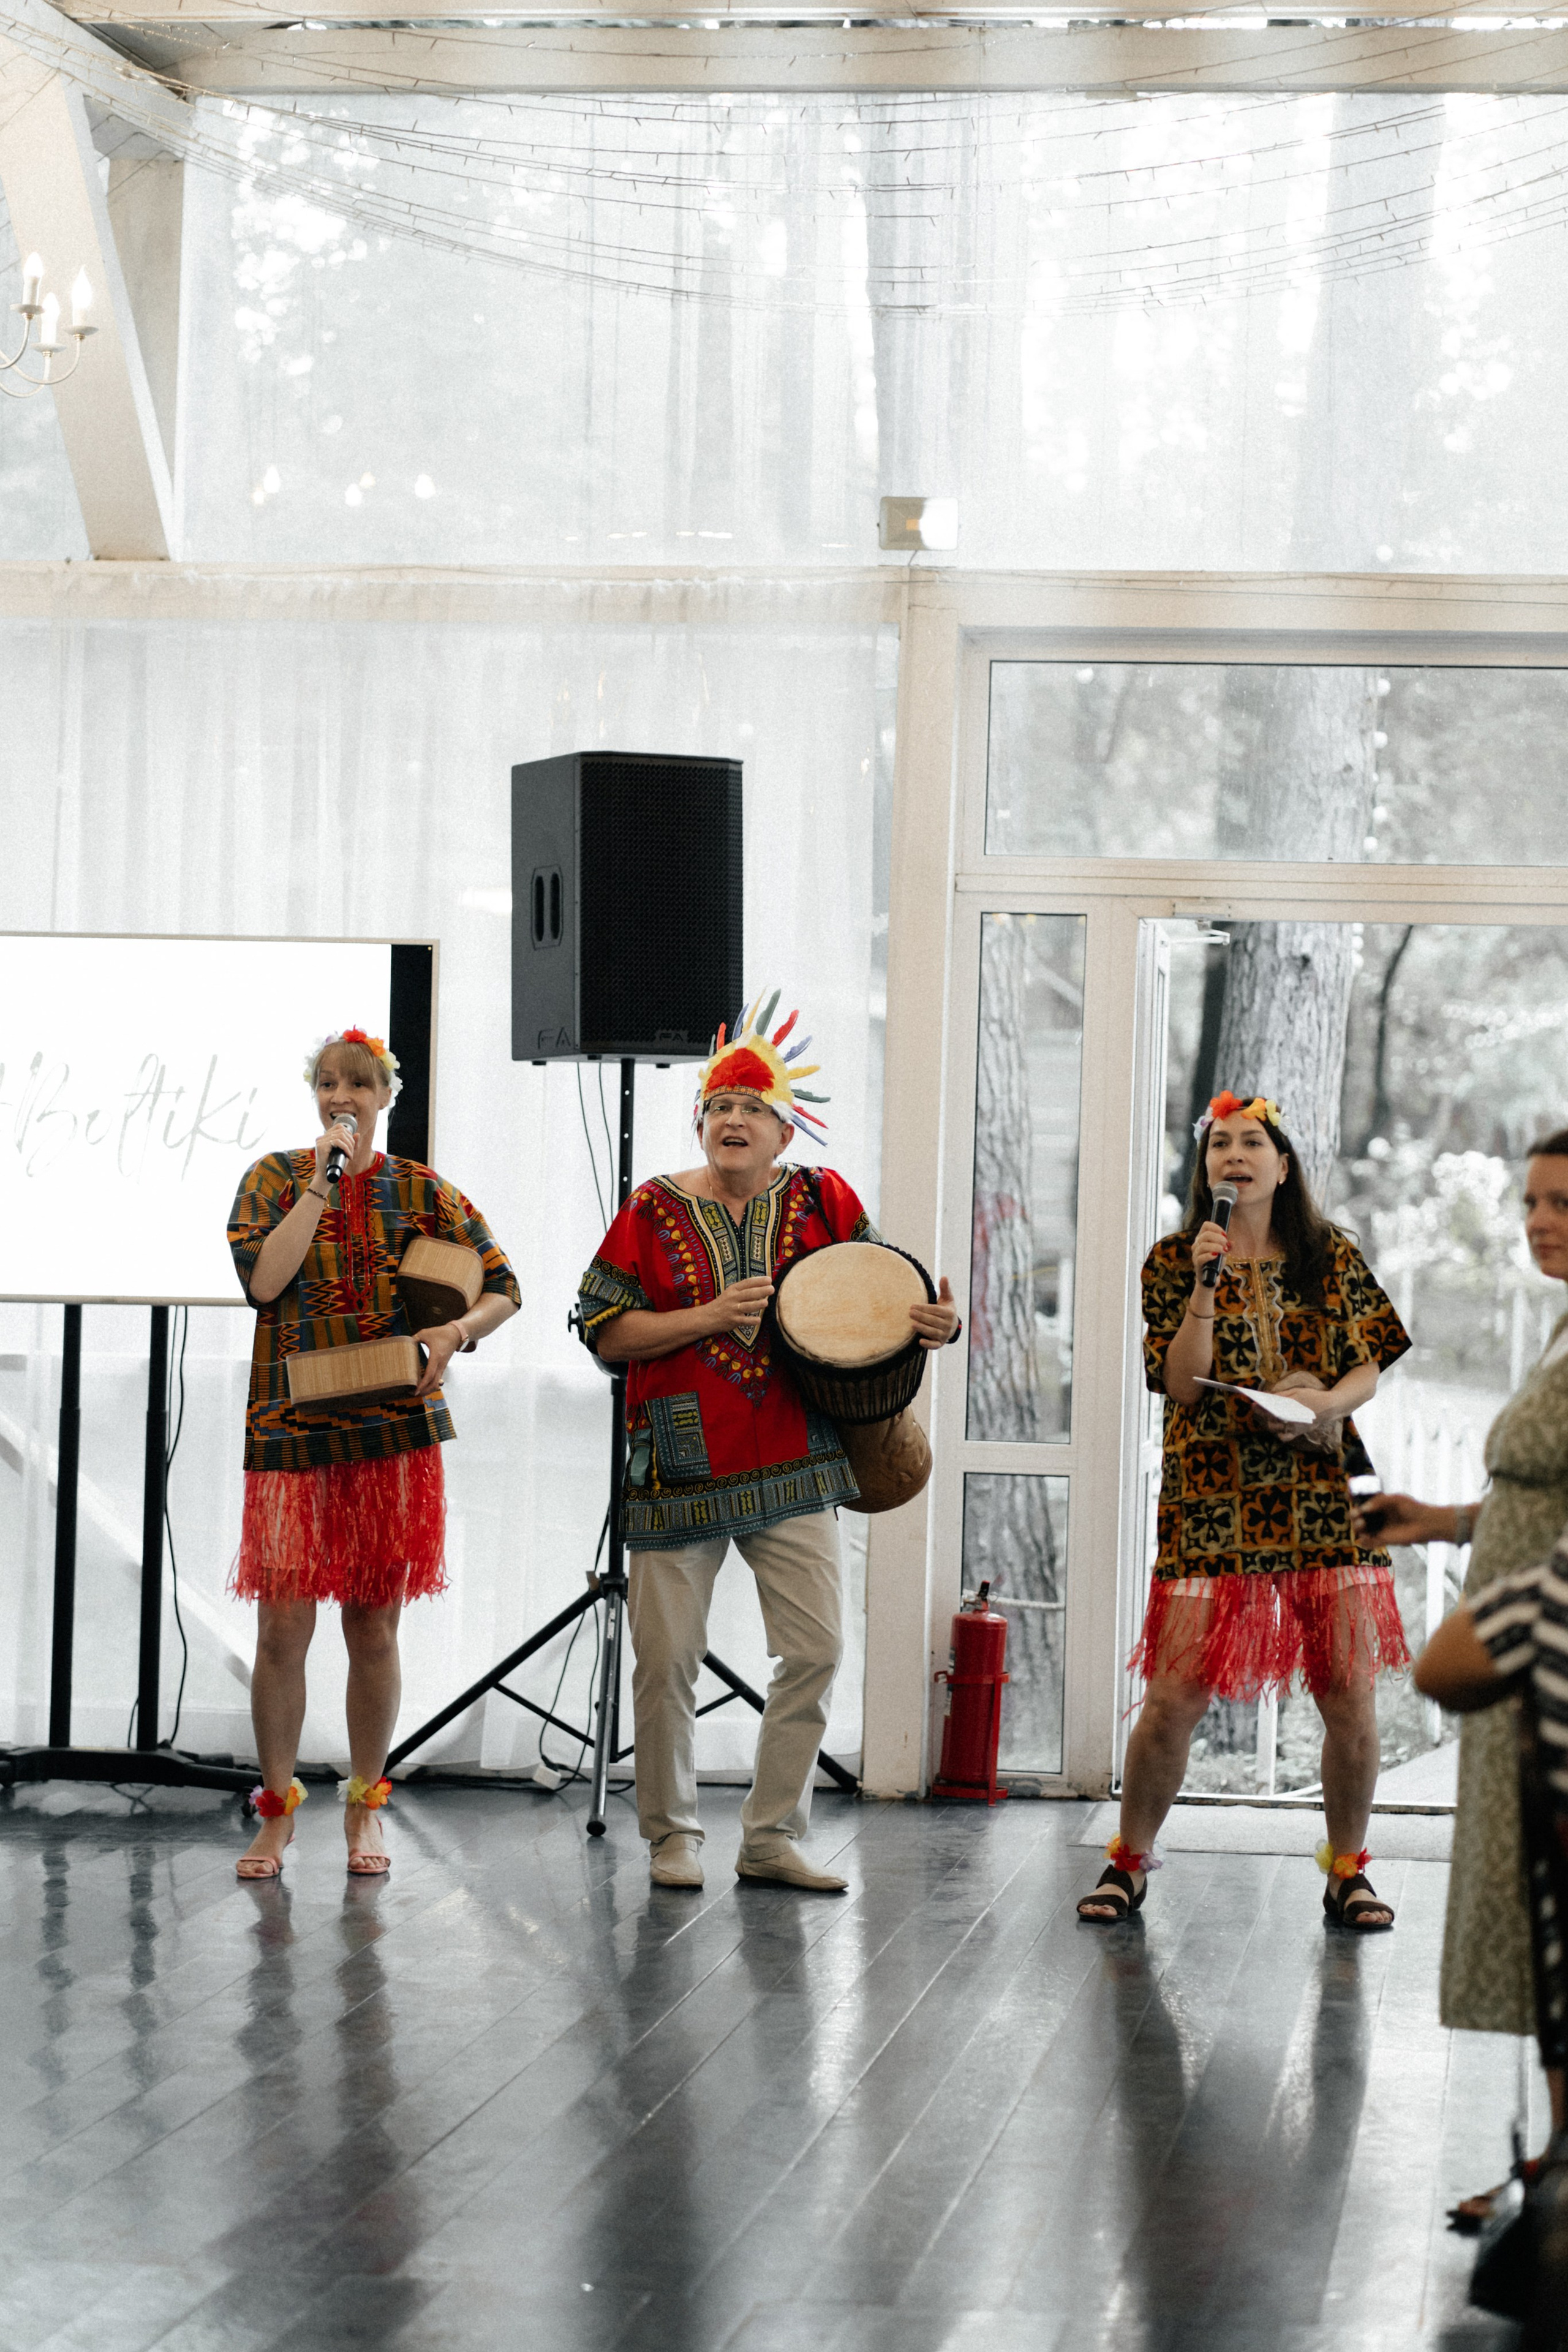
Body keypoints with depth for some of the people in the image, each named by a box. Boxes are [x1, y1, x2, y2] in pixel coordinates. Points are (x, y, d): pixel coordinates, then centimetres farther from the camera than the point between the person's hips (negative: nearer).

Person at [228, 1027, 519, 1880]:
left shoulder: (420, 1191, 8)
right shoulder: (275, 1178, 5)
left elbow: (503, 1288, 10)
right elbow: (263, 1280, -12)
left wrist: (456, 1332, -10)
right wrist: (322, 1181, -11)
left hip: (394, 1429, 1)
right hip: (291, 1427, -1)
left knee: (374, 1625, 5)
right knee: (283, 1624, -5)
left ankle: (365, 1808, 16)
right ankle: (276, 1811, 7)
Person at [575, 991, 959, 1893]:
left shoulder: (822, 1202, 5)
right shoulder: (655, 1211, 0)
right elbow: (605, 1331, -3)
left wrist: (936, 1323, -6)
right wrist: (711, 1318, -15)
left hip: (793, 1469, 2)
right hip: (679, 1471, -2)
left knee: (816, 1650, -2)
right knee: (669, 1659, 2)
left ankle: (773, 1836, 11)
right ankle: (672, 1834, 19)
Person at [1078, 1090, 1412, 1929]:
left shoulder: (1332, 1257, 10)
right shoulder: (1174, 1261, 5)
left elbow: (1368, 1369, 9)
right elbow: (1181, 1384, -4)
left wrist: (1325, 1403, -12)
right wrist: (1206, 1285, -14)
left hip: (1323, 1495, 2)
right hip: (1212, 1502, -2)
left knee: (1349, 1694, -1)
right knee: (1174, 1696, -6)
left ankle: (1348, 1868, 15)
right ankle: (1129, 1861, 12)